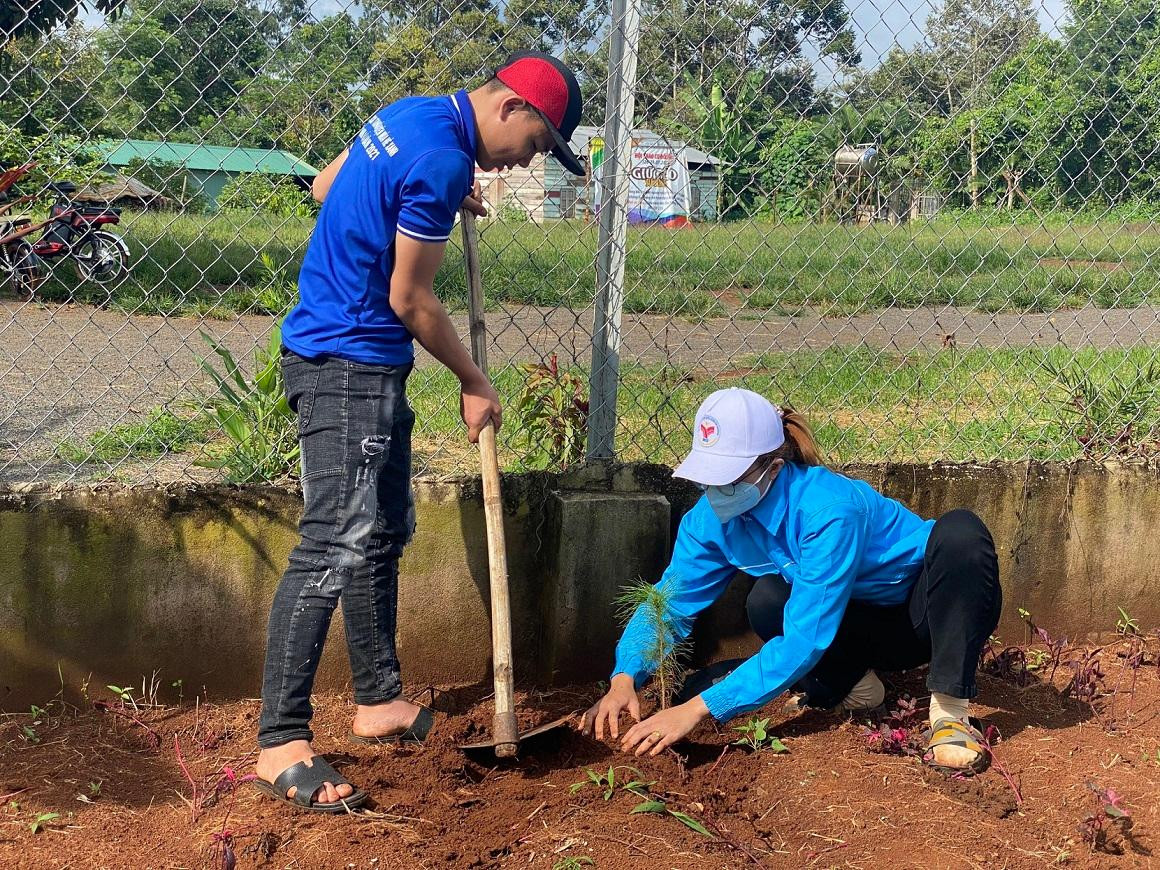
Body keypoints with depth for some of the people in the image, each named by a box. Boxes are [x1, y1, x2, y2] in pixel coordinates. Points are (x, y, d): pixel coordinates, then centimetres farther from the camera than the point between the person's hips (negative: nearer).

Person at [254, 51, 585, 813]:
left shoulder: (414, 115, 10)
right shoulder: (444, 160, -19)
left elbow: (326, 187, 22)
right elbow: (410, 299, -16)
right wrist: (475, 384, -3)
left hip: (366, 363, 11)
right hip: (347, 362, -11)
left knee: (385, 533, 16)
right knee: (336, 545, -15)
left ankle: (379, 702, 27)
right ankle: (281, 744, -13)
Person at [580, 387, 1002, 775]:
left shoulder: (829, 510, -35)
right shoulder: (712, 516, -15)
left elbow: (804, 641, -37)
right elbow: (669, 602, -9)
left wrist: (698, 709, -41)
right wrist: (624, 678, -29)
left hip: (926, 612, -4)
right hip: (860, 627, 5)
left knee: (960, 531, -36)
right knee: (767, 602, -27)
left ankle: (949, 710, -30)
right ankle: (850, 683, 0)